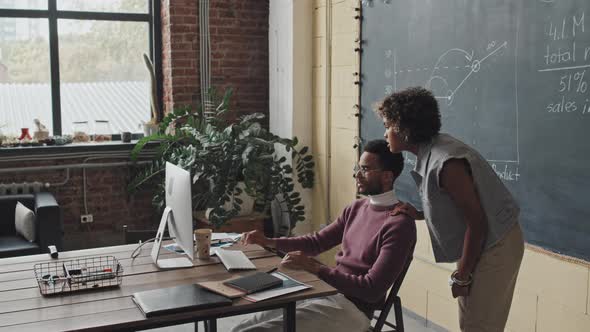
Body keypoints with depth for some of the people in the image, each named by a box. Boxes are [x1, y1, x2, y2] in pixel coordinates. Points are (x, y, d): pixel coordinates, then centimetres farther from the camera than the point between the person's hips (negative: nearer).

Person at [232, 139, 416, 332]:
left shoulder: (399, 224, -16)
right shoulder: (357, 208, 12)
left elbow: (372, 289, -21)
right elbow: (318, 241, 19)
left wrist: (315, 267, -24)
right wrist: (269, 242, 5)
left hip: (351, 309, -8)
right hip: (325, 293, 8)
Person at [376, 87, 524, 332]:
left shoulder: (446, 163, -25)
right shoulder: (431, 153, 4)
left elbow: (477, 222, -23)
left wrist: (462, 275, -14)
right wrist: (418, 215, -1)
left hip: (495, 247, -9)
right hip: (483, 244, 9)